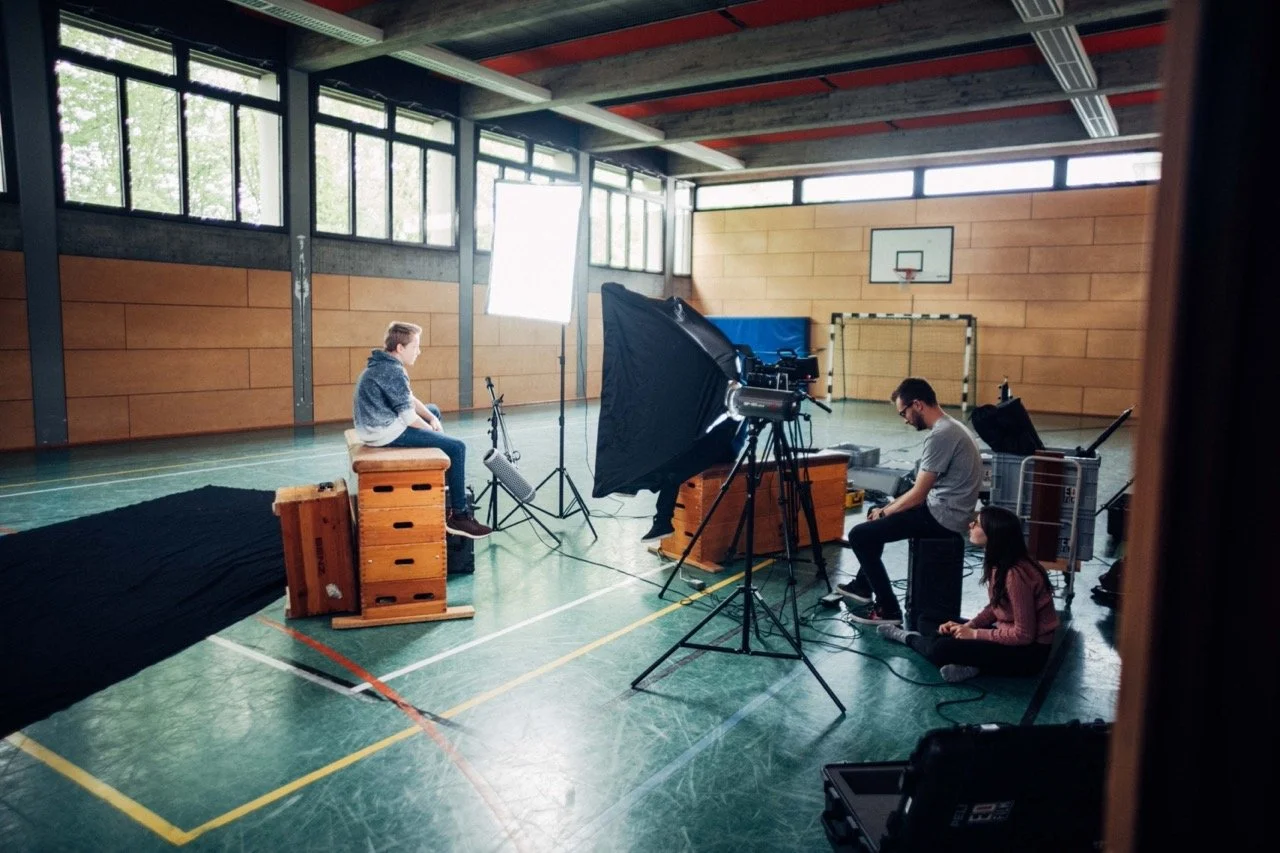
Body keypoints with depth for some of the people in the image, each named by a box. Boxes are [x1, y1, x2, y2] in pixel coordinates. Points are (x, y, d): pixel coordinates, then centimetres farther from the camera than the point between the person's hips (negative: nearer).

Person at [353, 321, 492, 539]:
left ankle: (444, 480, 34)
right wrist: (433, 430, -3)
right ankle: (459, 515, -5)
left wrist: (432, 418, 5)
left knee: (434, 410, 29)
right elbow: (409, 418, -20)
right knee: (456, 447, -11)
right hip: (386, 432, -11)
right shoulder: (393, 372, -20)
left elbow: (409, 399, 16)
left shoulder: (382, 365, 11)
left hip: (380, 424, 11)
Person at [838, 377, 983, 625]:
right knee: (875, 515, 26)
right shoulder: (949, 427, 11)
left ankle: (888, 609, -3)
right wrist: (887, 508, 11)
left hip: (942, 517, -11)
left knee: (859, 535, -10)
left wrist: (885, 513, -4)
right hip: (945, 511, 11)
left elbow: (918, 494, -20)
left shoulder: (940, 435, -22)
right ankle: (864, 586, 34)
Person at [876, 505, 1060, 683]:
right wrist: (968, 626, -3)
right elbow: (994, 606, 12)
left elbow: (1024, 635, -24)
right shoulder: (999, 563, 0)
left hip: (1030, 651, -9)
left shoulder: (1015, 575, -28)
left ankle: (908, 637, 9)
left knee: (941, 649, -18)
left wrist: (975, 634, -17)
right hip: (1011, 634, 9)